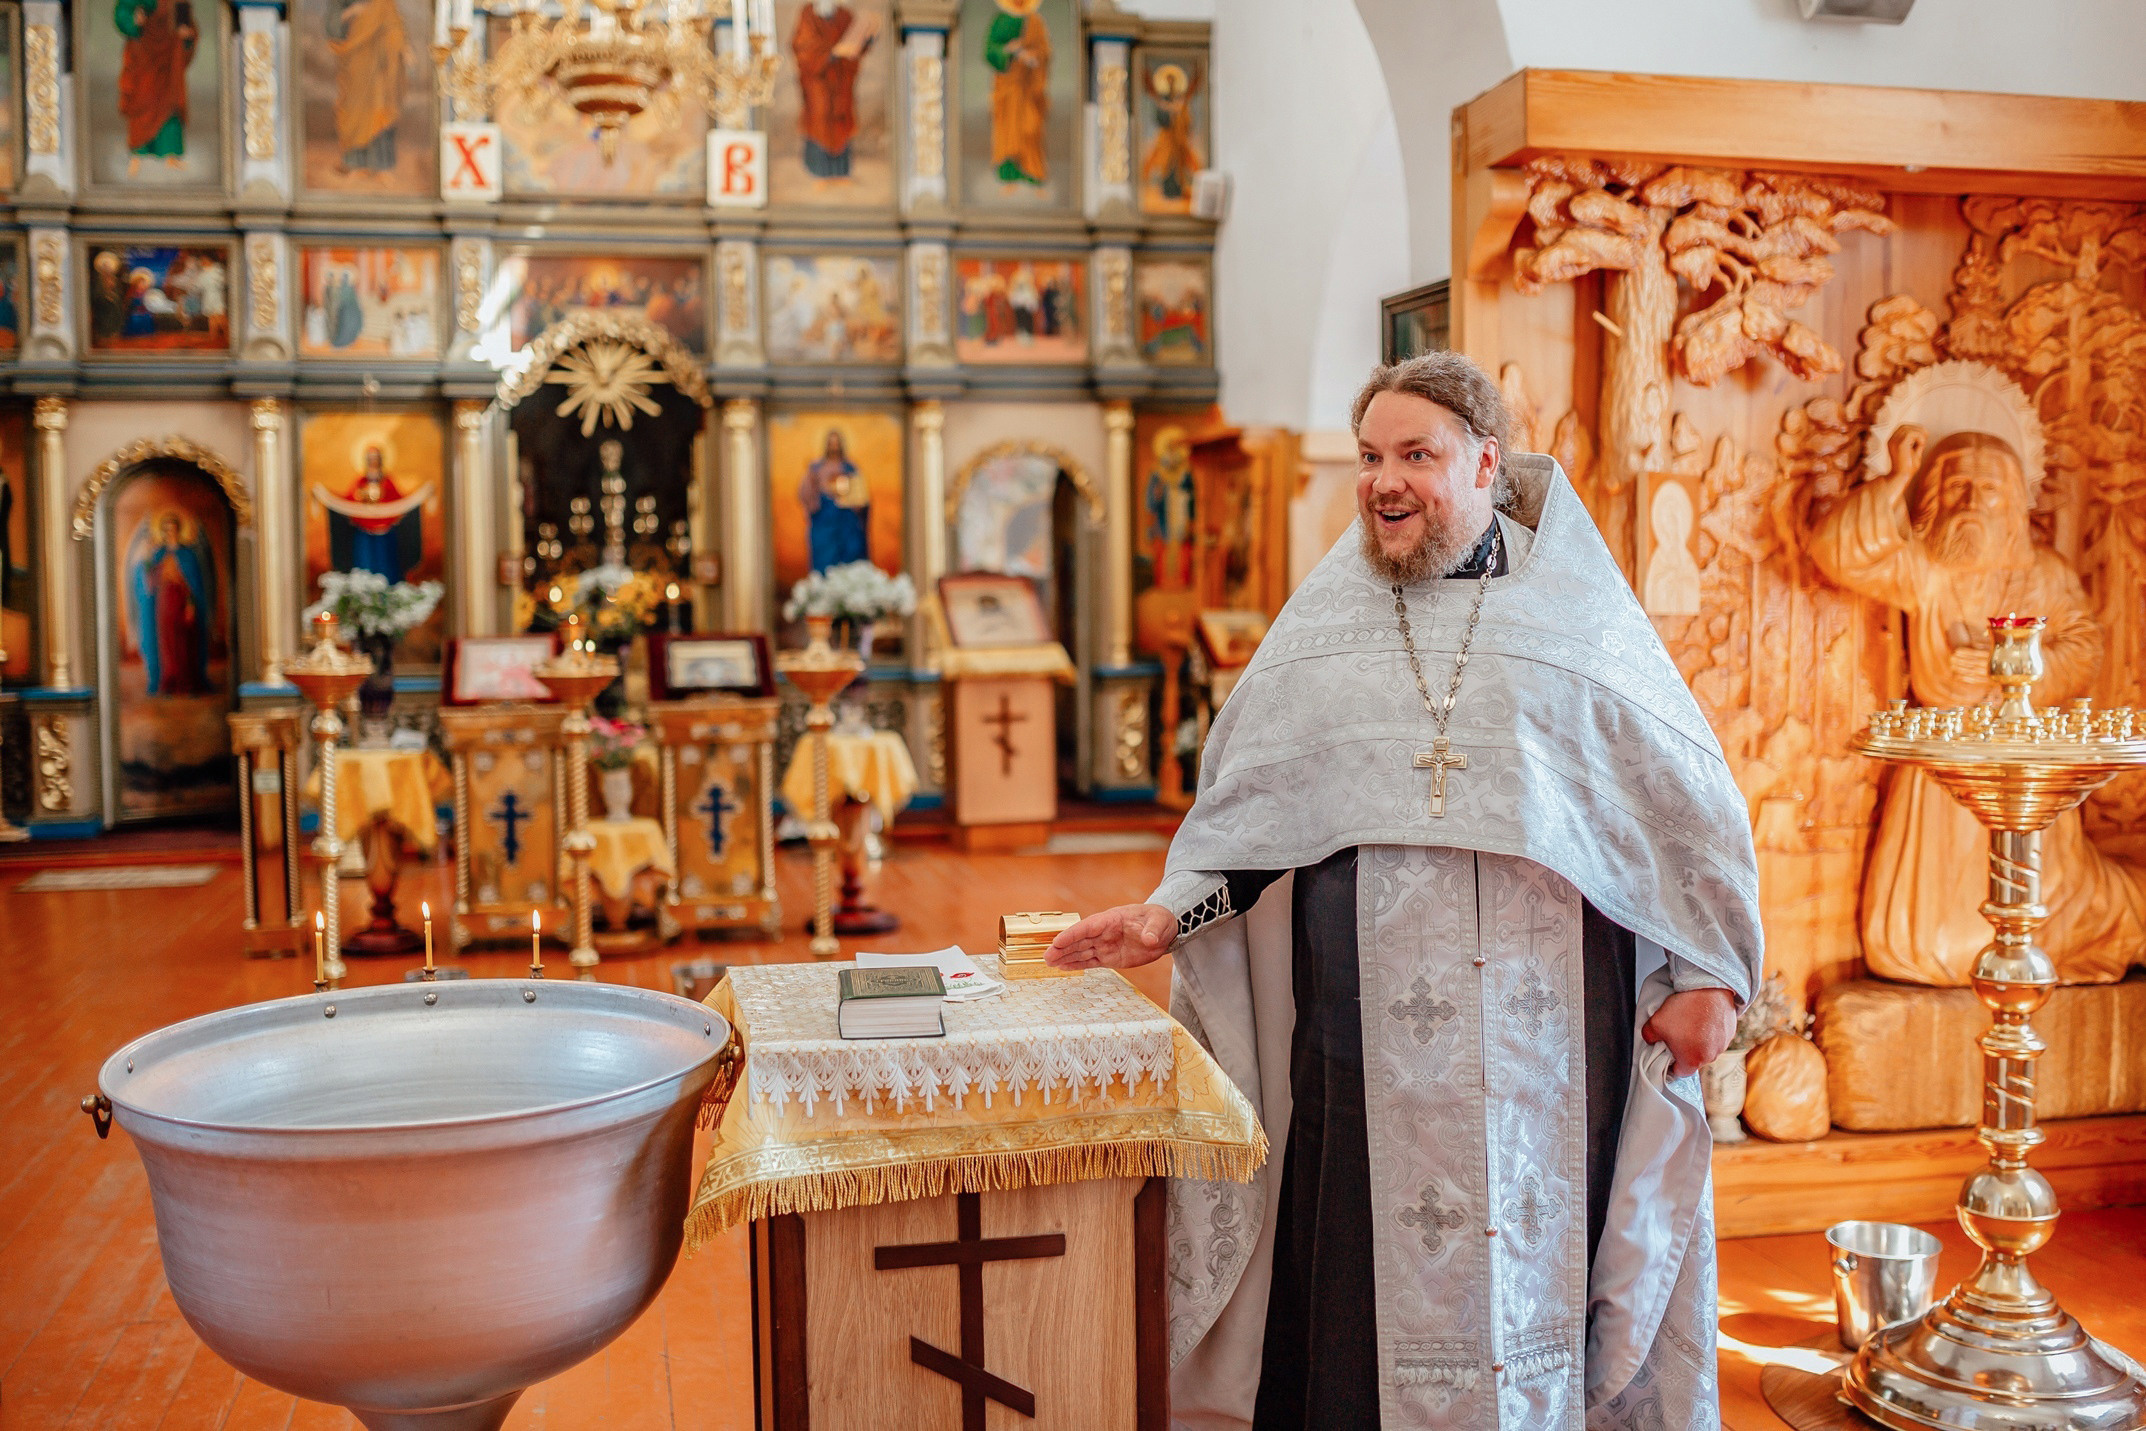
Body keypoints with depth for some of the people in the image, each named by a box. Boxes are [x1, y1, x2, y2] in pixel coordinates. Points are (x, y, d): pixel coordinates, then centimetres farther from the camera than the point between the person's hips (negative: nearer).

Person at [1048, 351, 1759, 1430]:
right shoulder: (1319, 626, 9)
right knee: (1366, 1263, 4)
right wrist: (1170, 915, -3)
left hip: (1544, 1015, -1)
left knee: (1536, 1259, 5)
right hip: (1367, 1027, 1)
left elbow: (1691, 799, 6)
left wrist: (1710, 977, 2)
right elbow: (1245, 807, 11)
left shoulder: (1576, 613, 4)